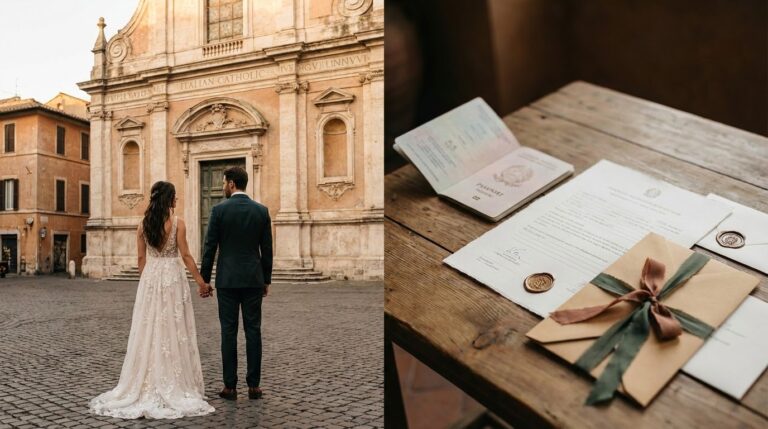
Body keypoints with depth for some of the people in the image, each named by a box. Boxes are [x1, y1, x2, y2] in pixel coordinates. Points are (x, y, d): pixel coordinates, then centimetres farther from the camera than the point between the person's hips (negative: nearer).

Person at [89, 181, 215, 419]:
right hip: (172, 278, -4)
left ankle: (147, 385, 15)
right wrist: (201, 282, -3)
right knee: (173, 331, 2)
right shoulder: (177, 223, -9)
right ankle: (174, 386, 6)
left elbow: (141, 258, 7)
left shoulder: (143, 224, 4)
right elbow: (185, 256, -9)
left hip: (150, 279, 4)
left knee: (149, 330, 10)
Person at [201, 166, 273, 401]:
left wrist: (204, 279, 4)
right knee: (253, 331, 5)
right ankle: (254, 385, 9)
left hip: (227, 280, -2)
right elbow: (267, 249, 4)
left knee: (228, 332, 4)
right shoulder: (261, 210, 2)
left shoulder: (219, 209, -5)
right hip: (253, 279, 2)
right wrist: (266, 280, 13)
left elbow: (210, 247, -4)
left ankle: (230, 386, 9)